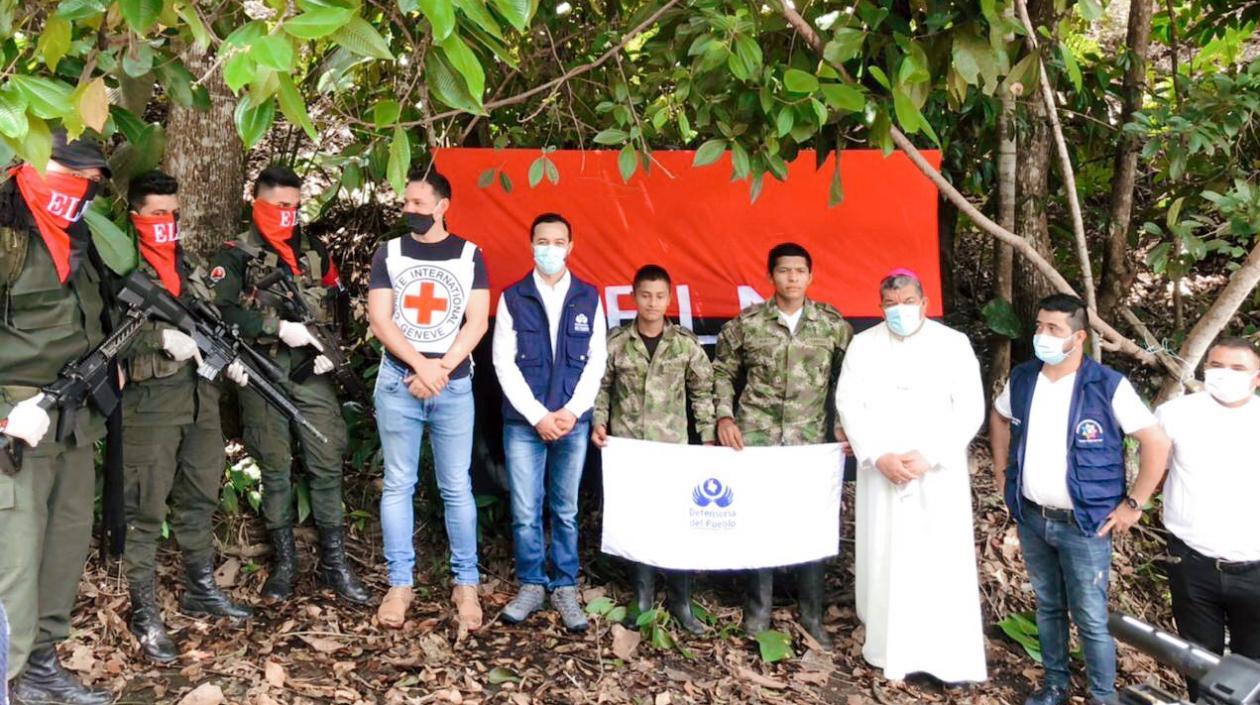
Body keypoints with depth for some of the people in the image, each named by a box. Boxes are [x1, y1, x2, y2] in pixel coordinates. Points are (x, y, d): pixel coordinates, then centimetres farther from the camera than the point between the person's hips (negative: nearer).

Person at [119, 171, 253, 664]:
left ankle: (201, 590, 30)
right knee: (146, 508, -2)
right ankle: (144, 613, 7)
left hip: (201, 392, 7)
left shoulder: (189, 265, 16)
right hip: (150, 398, -7)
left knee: (200, 497, 16)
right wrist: (162, 336, -27)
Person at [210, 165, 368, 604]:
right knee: (275, 470, 5)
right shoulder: (235, 255, 1)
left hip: (313, 373, 3)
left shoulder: (314, 251, 13)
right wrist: (278, 327, -20)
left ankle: (335, 563, 10)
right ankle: (284, 562, 18)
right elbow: (223, 313, -12)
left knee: (327, 465, 1)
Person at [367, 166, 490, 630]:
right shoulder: (388, 254, 7)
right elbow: (379, 320, -1)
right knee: (398, 485, 3)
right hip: (398, 383, 1)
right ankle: (399, 583, 12)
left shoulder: (469, 255, 6)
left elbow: (478, 321, -1)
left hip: (454, 384, -1)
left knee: (457, 487, 2)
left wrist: (441, 369, -12)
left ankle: (466, 584, 10)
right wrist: (421, 365, -13)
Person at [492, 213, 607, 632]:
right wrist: (538, 416, -9)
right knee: (525, 512, 2)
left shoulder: (588, 298, 7)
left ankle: (565, 588, 18)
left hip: (573, 422, 1)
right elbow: (503, 363, -2)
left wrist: (571, 411, -7)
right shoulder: (512, 298, 3)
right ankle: (531, 585, 17)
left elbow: (596, 361, 5)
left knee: (566, 511, 8)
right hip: (523, 422, -1)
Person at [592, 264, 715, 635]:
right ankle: (643, 598, 20)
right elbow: (602, 386, 8)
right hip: (627, 445, 0)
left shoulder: (686, 343, -1)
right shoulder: (616, 342, -1)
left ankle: (681, 602, 14)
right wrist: (598, 423, -5)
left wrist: (708, 437, 3)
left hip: (672, 446, 0)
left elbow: (702, 391, 6)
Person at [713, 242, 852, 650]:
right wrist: (724, 417, -3)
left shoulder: (833, 325, 2)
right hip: (756, 437, -1)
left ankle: (812, 615, 20)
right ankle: (758, 609, 21)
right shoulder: (747, 323, -1)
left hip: (811, 440, 1)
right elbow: (723, 372, 7)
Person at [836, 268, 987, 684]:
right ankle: (887, 647, 16)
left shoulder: (954, 344, 0)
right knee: (884, 559, 5)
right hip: (881, 472, 1)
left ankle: (950, 658, 6)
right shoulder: (863, 345, 5)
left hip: (939, 473, -1)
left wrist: (929, 457, -14)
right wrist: (879, 456, -13)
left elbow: (969, 409, -4)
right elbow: (849, 404, -1)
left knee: (942, 564, -1)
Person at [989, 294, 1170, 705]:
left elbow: (1157, 443, -11)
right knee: (1047, 607, 18)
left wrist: (1133, 504, -10)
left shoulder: (1109, 386, -15)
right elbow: (999, 418, 20)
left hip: (1084, 526, -5)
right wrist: (1002, 470, 14)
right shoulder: (1022, 379, 0)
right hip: (1031, 520, 5)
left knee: (1091, 620, 3)